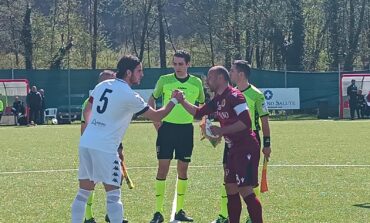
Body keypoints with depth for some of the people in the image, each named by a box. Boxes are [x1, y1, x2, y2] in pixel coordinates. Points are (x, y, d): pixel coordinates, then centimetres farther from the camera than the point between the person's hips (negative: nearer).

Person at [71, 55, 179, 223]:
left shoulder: (102, 86, 11)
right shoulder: (130, 96, -8)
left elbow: (87, 111, 22)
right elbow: (156, 116, 0)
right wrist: (173, 101, 15)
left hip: (85, 144, 7)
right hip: (105, 148, -7)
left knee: (84, 193, 13)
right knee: (113, 195, -4)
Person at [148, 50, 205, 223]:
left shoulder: (196, 83, 2)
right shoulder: (164, 80, -2)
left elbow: (203, 104, 16)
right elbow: (152, 100, 11)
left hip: (186, 129, 2)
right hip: (167, 127, -2)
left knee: (183, 170, 6)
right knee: (162, 168, -5)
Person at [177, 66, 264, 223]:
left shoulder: (234, 96, -15)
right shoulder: (217, 100, 14)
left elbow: (246, 122, -23)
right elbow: (198, 113, 25)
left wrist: (221, 130, -20)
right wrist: (182, 101, 12)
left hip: (246, 149, -10)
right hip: (234, 150, 10)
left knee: (245, 191, -13)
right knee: (231, 190, 11)